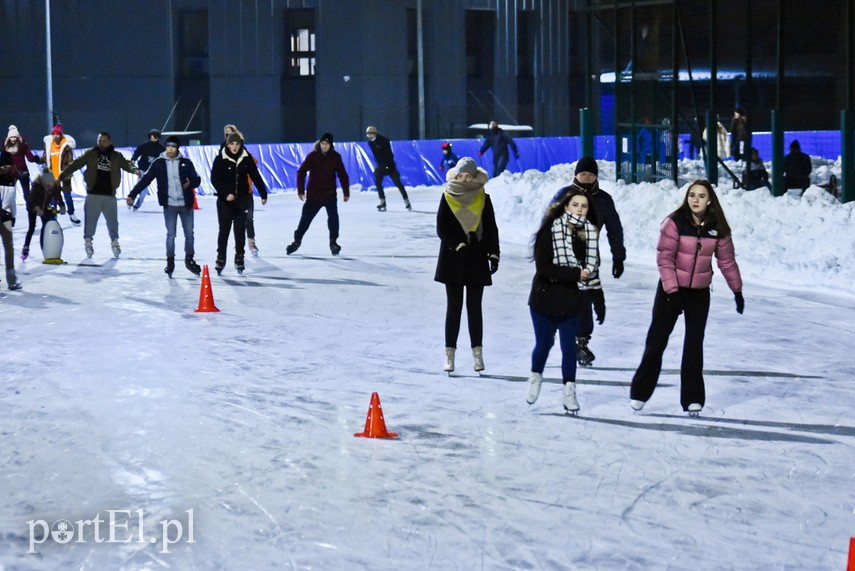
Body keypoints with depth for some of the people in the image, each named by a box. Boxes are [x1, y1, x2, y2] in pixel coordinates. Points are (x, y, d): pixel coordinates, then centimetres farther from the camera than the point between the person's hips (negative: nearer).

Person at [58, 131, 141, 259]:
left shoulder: (116, 156, 6)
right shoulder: (90, 154, 3)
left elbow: (126, 164, -4)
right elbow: (75, 164, 4)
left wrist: (134, 169, -28)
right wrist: (62, 176, 1)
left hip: (109, 195, 1)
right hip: (93, 194, -1)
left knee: (112, 220, 7)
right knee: (90, 220, 3)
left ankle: (114, 242, 26)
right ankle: (88, 242, 19)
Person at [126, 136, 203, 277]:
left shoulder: (186, 162, 0)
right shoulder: (159, 163, -2)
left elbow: (197, 179, 6)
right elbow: (145, 180, -2)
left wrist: (191, 183, -17)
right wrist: (132, 194, -8)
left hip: (186, 204, 1)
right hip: (169, 205, -1)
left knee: (189, 234, 10)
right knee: (170, 234, 1)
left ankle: (189, 259, 26)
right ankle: (170, 261, 12)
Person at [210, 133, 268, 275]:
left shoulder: (246, 158, 0)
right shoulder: (221, 159, -7)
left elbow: (256, 176, 8)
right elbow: (214, 179, -8)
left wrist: (263, 194, 11)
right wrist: (226, 194, -18)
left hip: (242, 200, 2)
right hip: (225, 200, -2)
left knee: (240, 230, 4)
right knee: (224, 229, 3)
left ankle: (239, 258, 14)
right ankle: (221, 258, 13)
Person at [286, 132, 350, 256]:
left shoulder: (336, 157, -4)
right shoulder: (312, 156, -8)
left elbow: (342, 175, 2)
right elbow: (301, 172, -4)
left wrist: (346, 193, 3)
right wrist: (301, 191, -6)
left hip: (330, 195, 0)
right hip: (313, 194, 0)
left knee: (333, 217, -9)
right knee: (305, 218, 6)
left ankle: (333, 242, 9)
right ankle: (297, 240, 24)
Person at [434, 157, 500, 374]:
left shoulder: (483, 199, 4)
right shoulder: (448, 197, 1)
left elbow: (491, 229, 6)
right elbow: (441, 228, -2)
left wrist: (494, 254, -2)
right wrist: (458, 245, -14)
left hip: (477, 260, 1)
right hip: (453, 259, -1)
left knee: (474, 307, 3)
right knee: (454, 307, 0)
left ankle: (477, 353, 7)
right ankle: (450, 354, 3)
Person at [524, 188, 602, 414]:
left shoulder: (589, 233, -1)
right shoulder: (550, 231, -14)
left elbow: (592, 269, 6)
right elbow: (543, 268, -18)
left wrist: (599, 301, 4)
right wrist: (576, 274, -21)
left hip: (571, 302, 2)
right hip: (544, 299, -2)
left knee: (569, 347, 4)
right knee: (544, 344, 11)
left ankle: (569, 391, 16)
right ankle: (535, 377, 38)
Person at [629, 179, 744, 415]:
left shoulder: (718, 228, -3)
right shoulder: (675, 222, -14)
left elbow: (727, 261, 7)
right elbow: (664, 258, -15)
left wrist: (737, 290, 11)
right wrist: (672, 292, -19)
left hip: (700, 293, 3)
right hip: (671, 289, -3)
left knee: (694, 345, 6)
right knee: (657, 341, 1)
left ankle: (692, 398, 14)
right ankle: (640, 392, 13)